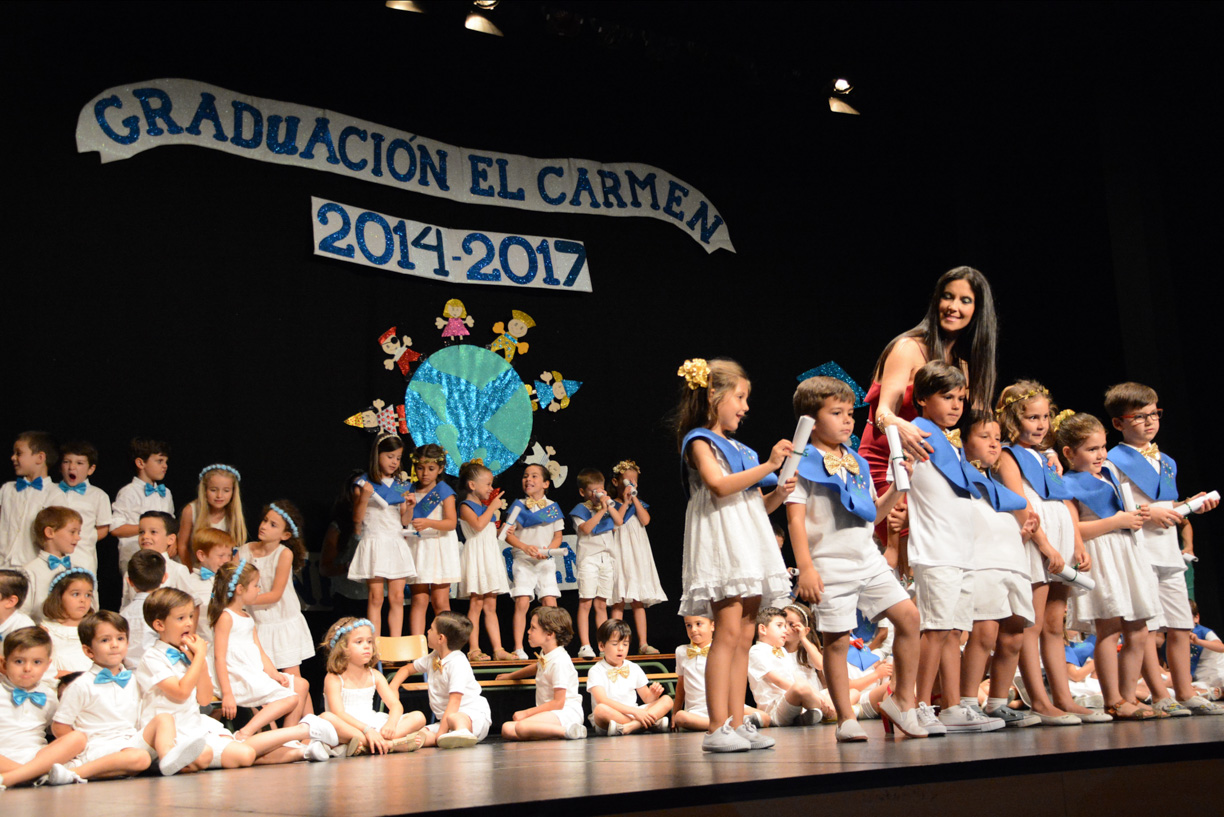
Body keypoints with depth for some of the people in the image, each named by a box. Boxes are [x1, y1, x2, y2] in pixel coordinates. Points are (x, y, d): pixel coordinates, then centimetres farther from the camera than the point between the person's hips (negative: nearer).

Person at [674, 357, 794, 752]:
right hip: (721, 543, -8)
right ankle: (718, 728, -15)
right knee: (728, 632, -15)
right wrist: (768, 465, -17)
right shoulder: (699, 441, 0)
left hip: (748, 547, 8)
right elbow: (720, 485, -18)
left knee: (745, 636, 4)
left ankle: (737, 723, 5)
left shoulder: (740, 449, 24)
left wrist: (779, 493, 3)